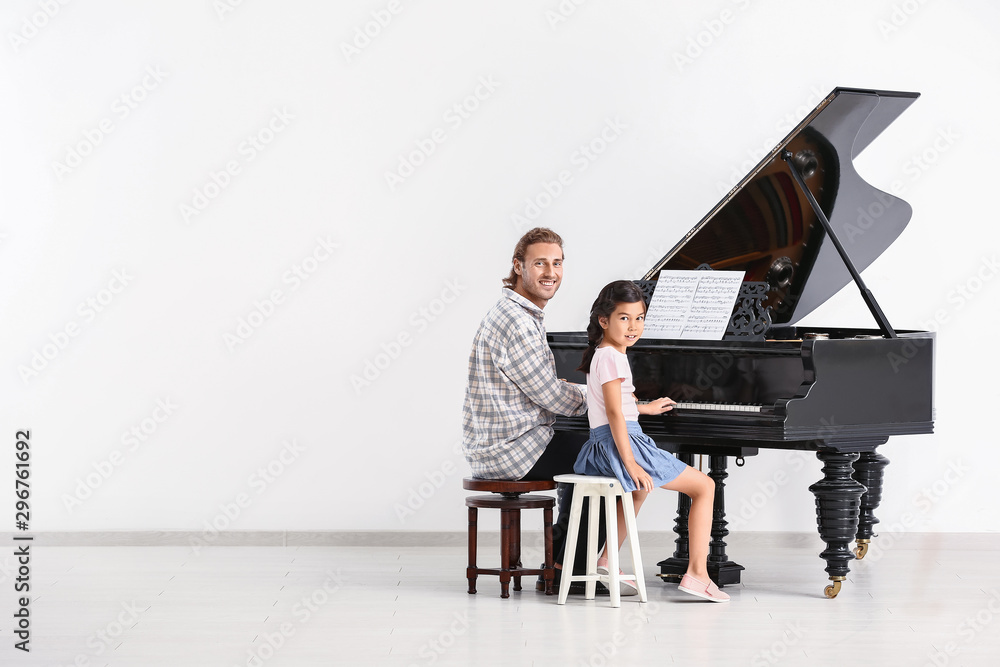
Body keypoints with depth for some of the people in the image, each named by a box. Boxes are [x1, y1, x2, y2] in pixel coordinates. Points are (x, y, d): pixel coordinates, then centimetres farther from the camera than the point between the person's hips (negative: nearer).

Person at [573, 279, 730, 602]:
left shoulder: (600, 354, 17)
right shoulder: (612, 358, -15)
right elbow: (615, 413, -22)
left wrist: (647, 408, 49)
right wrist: (631, 464, -26)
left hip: (599, 448, 10)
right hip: (621, 443, -10)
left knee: (640, 486, 43)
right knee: (705, 486, -4)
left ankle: (608, 558, 37)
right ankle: (697, 574, -10)